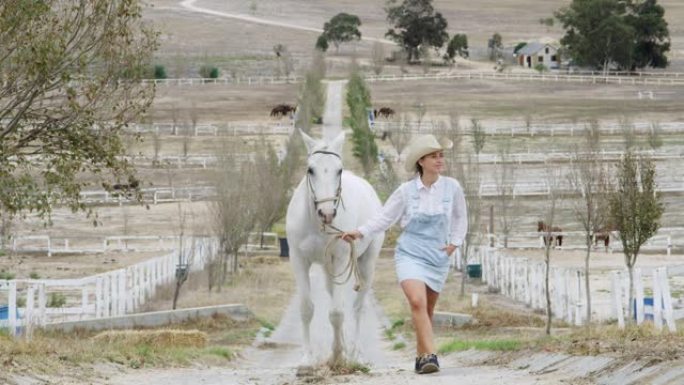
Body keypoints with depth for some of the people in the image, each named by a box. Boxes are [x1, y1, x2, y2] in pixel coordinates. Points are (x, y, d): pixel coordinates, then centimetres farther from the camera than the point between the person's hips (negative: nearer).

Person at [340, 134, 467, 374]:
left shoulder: (452, 188, -1)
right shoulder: (406, 191, -5)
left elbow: (460, 218, 15)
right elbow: (385, 218, 0)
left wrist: (455, 242, 5)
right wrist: (360, 232, -11)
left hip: (438, 257, 3)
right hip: (410, 254, -3)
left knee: (427, 309, 10)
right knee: (417, 302, -24)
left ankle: (421, 356, 25)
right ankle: (431, 355, -30)